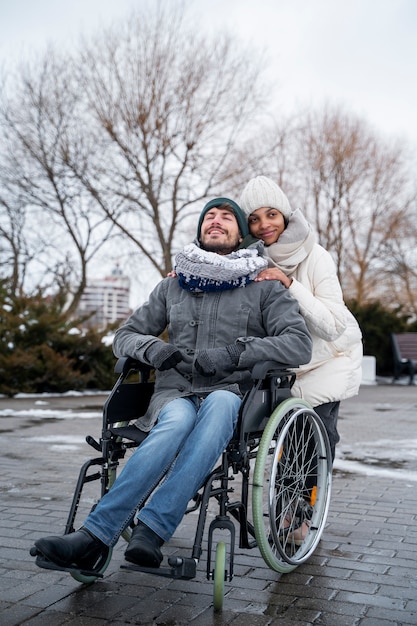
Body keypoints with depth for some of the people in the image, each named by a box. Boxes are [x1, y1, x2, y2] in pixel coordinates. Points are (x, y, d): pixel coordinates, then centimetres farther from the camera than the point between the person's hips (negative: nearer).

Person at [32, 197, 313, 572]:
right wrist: (153, 348, -6)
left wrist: (232, 353, -15)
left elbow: (300, 344, -4)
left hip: (230, 394, -1)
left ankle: (148, 532, -42)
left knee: (218, 403, -37)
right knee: (178, 422, -34)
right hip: (174, 392, 1)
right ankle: (93, 541, -41)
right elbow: (125, 336, 19)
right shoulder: (172, 287, 18)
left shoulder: (264, 288, 9)